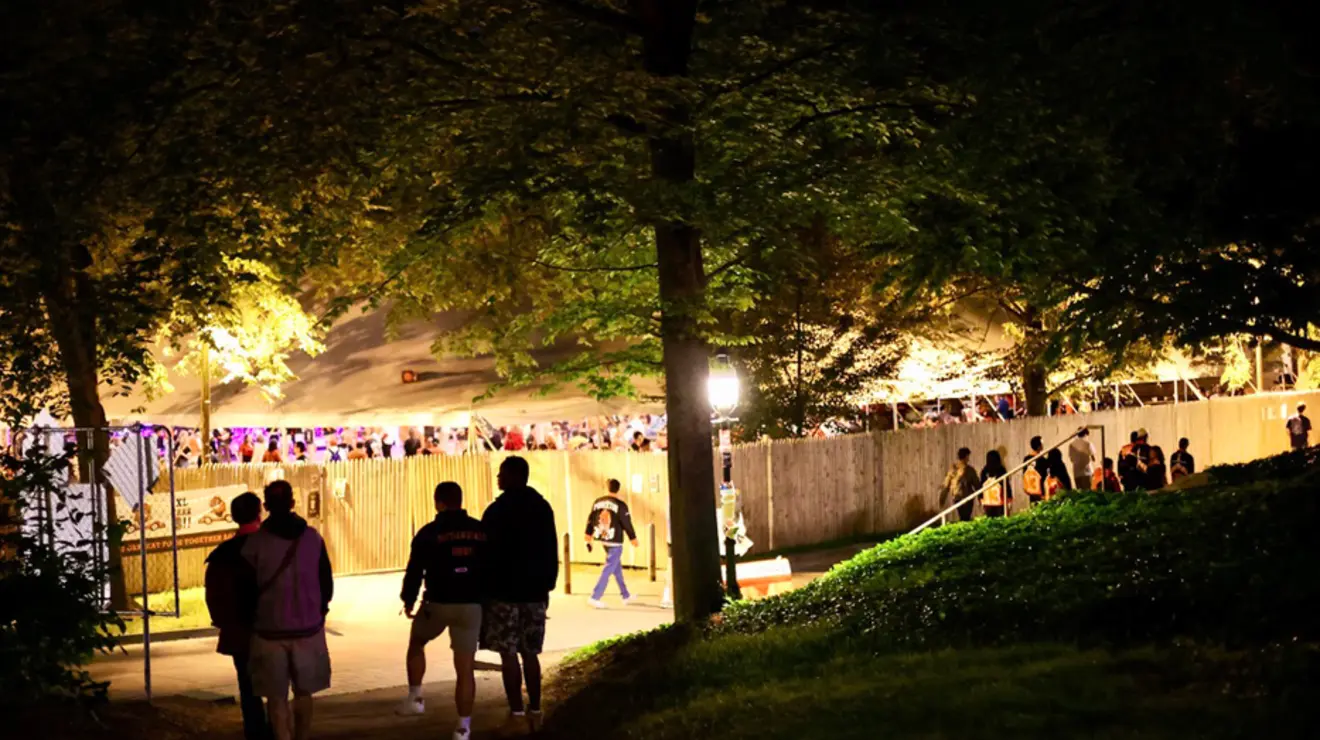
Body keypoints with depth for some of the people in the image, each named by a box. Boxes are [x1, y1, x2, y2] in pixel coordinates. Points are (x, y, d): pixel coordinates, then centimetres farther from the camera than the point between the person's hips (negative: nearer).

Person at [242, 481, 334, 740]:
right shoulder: (313, 537, -2)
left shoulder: (255, 542, -9)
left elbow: (247, 588, -4)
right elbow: (327, 583, 4)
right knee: (303, 693, 17)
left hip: (270, 630, -2)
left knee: (276, 696, 5)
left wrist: (252, 617, 14)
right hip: (308, 628, 2)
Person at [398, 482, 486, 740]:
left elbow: (415, 570, -2)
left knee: (416, 643, 28)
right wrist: (487, 598, 19)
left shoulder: (429, 533, -5)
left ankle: (415, 698, 25)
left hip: (438, 603, -2)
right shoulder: (482, 531, 5)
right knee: (465, 667, 2)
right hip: (471, 605, 2)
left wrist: (408, 600, 12)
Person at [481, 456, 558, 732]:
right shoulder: (543, 508, 9)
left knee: (508, 653, -2)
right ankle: (534, 710, 9)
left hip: (504, 590, -6)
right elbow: (552, 551, 11)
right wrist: (547, 585, 17)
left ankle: (517, 712, -5)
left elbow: (488, 553, -11)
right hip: (535, 590, 6)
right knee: (530, 653, 11)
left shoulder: (497, 510, -10)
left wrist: (482, 587, -4)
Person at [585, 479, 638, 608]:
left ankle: (626, 595, 29)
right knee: (608, 569, -2)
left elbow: (590, 520, 8)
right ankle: (595, 597, -7)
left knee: (617, 567, 20)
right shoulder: (620, 505, -14)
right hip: (614, 542, -7)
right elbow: (627, 524, -9)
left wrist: (588, 536, 19)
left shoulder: (597, 502, 3)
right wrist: (633, 539, 4)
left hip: (602, 539, 7)